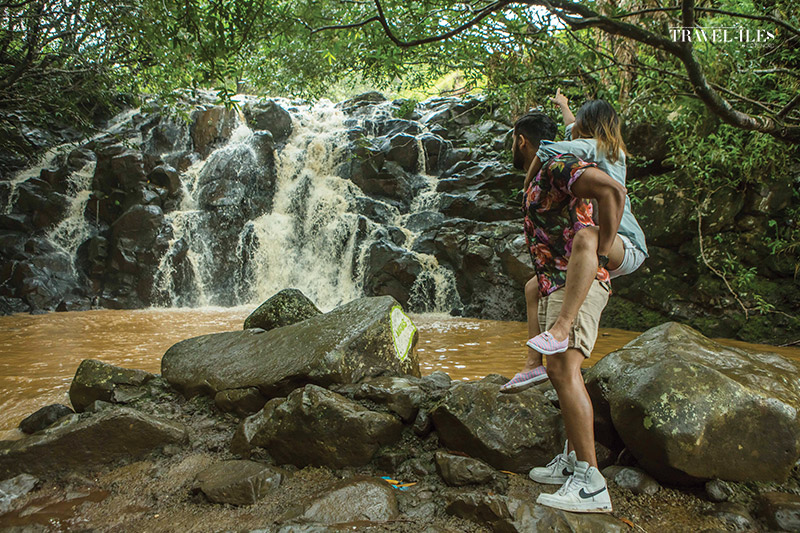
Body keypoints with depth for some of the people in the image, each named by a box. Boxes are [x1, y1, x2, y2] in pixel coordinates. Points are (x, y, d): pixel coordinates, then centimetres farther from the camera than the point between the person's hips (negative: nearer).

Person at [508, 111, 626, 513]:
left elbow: (613, 191, -24)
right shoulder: (539, 180, 23)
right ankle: (572, 460, 21)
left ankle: (591, 484, -18)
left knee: (564, 370, -19)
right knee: (561, 371, 13)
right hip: (557, 284, 11)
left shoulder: (556, 166, -9)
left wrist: (600, 254, -21)